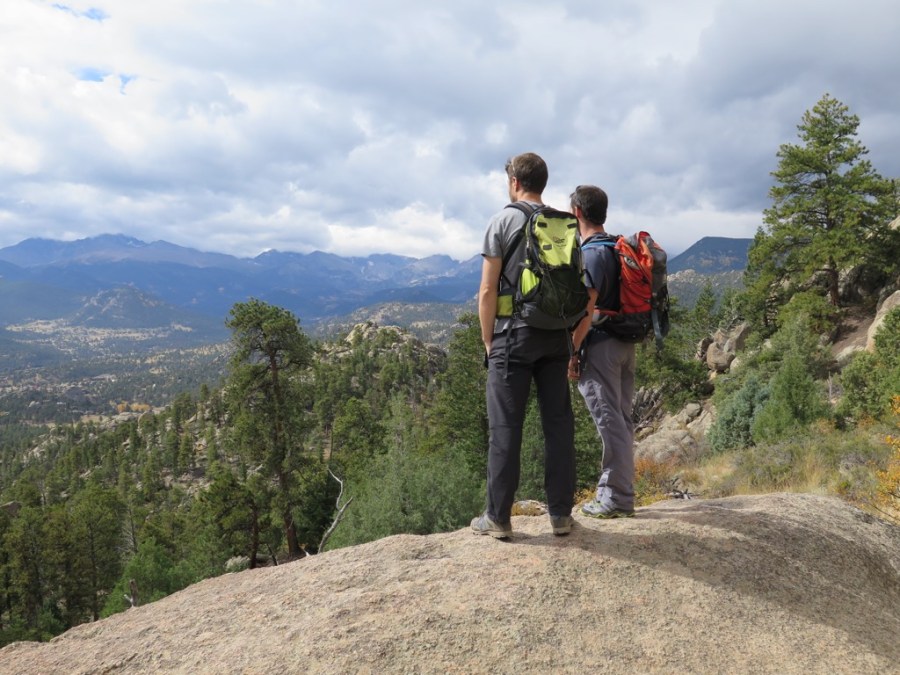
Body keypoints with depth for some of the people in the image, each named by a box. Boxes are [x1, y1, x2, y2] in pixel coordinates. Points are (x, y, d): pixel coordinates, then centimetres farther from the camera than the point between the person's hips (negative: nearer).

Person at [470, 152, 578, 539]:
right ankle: (561, 513, 14)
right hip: (556, 336, 5)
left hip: (514, 335, -4)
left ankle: (498, 517, 6)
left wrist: (487, 339, 0)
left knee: (505, 426, 0)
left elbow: (488, 290, -8)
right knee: (559, 422, 8)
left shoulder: (503, 221, -4)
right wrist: (568, 334, 16)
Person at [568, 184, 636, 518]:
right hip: (625, 343, 9)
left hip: (600, 345, -9)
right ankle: (619, 491, 22)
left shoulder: (591, 253, -13)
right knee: (621, 419, 12)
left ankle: (616, 498, 2)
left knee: (609, 420, -5)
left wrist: (572, 352, -15)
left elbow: (586, 309, -20)